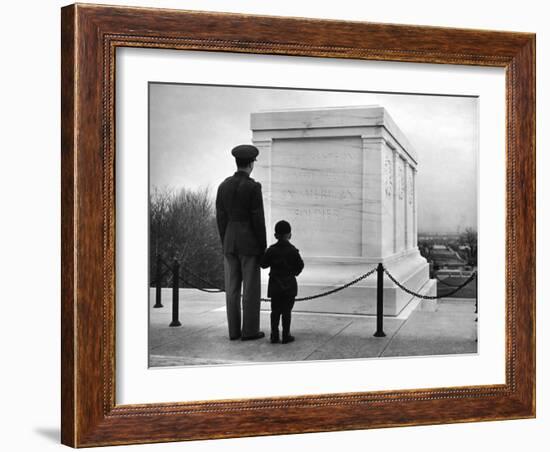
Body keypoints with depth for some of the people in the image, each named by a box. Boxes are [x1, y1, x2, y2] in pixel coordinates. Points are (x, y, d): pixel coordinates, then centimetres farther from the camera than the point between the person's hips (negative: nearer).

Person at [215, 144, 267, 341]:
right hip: (249, 243, -5)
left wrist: (225, 244, 14)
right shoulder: (253, 187, -12)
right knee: (251, 288, 1)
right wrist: (263, 247, -5)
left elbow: (221, 218, 7)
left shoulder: (223, 186, 5)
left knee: (232, 288, 8)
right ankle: (249, 330, 4)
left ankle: (234, 331, 12)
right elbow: (258, 219, -13)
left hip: (230, 243, 5)